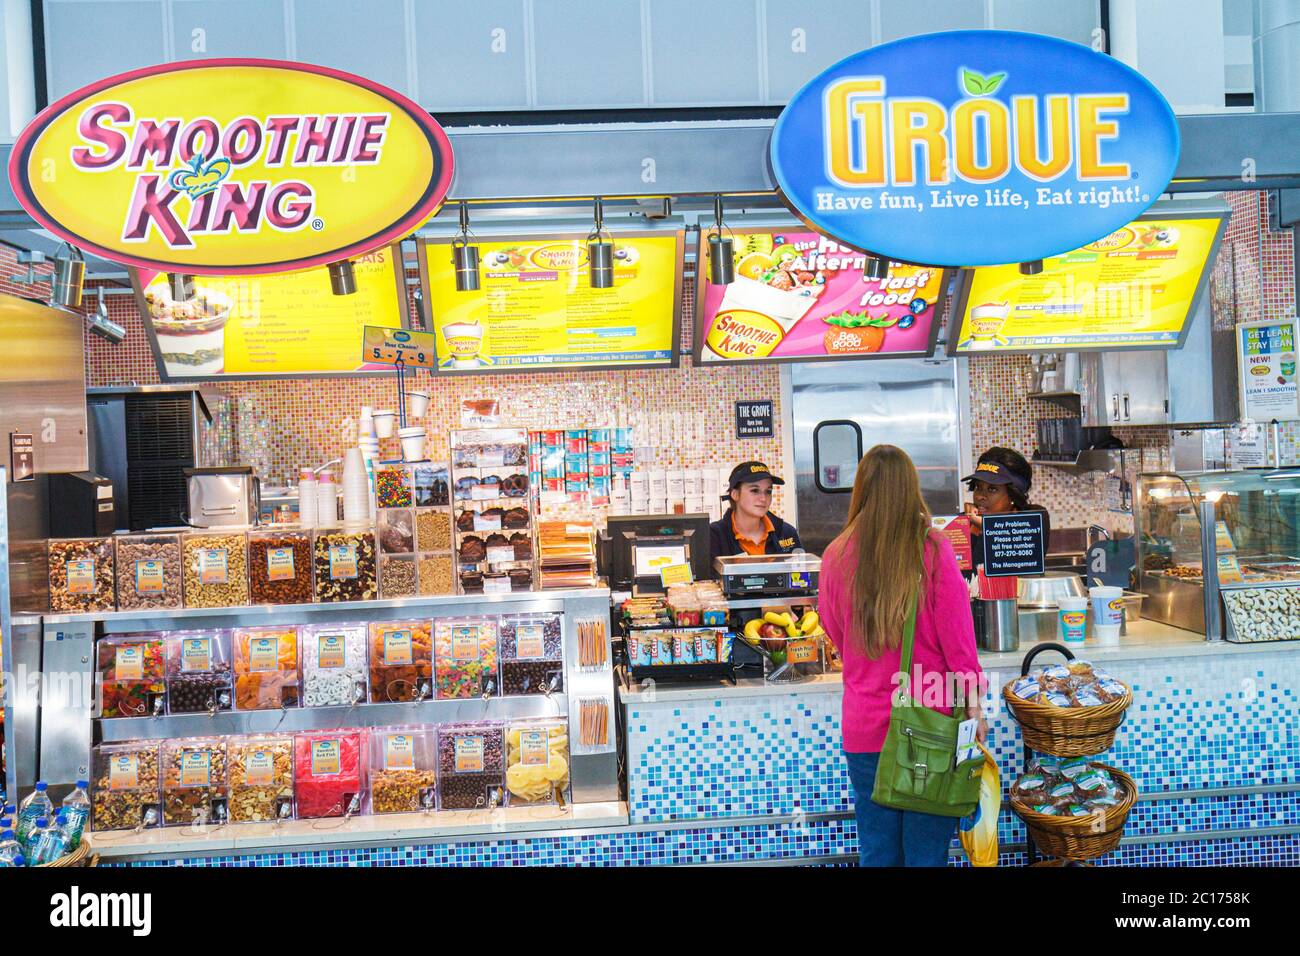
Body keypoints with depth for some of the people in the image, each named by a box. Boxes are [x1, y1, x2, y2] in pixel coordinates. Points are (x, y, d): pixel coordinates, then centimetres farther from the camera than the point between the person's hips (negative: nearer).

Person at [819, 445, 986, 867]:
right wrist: (972, 705, 3)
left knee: (877, 851, 12)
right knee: (927, 849, 8)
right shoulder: (934, 550, -11)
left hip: (864, 725, 2)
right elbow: (957, 637, -7)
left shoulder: (836, 556, -4)